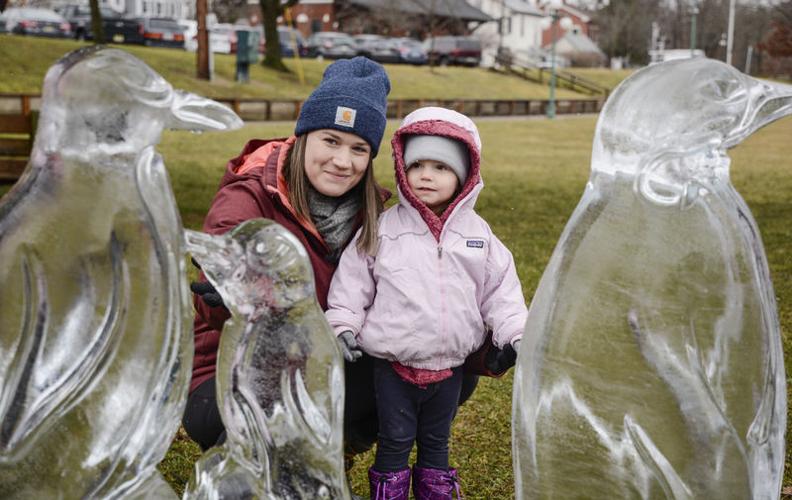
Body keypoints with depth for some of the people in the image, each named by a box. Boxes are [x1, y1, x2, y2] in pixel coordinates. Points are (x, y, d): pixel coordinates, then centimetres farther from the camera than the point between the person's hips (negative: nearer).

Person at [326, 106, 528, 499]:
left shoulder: (477, 232, -1)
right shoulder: (383, 228, -7)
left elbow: (500, 288, 4)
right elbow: (353, 279, -2)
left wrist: (515, 332, -4)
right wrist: (343, 325, -9)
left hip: (450, 366, 2)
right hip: (393, 365, -2)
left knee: (436, 441, 20)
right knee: (394, 442, 12)